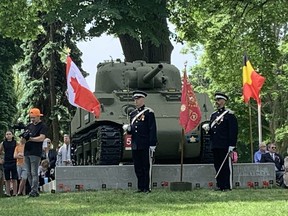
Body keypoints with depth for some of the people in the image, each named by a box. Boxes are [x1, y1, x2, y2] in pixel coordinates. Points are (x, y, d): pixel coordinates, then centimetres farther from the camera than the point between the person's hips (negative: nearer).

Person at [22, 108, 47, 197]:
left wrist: (30, 138, -14)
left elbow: (41, 138, -15)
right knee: (29, 173, 6)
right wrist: (23, 138, -6)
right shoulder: (29, 126, 20)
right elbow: (23, 139, 18)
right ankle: (34, 191, 11)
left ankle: (34, 191, -12)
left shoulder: (42, 126, -1)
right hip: (27, 152, 7)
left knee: (34, 173, -11)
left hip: (35, 153, -7)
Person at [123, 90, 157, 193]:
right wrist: (128, 129, -2)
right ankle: (140, 187, 12)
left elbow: (152, 130, -7)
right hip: (135, 145, 6)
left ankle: (146, 188, 1)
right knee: (138, 168, 7)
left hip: (145, 145, -6)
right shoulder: (133, 113, 17)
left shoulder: (149, 113, -2)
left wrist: (152, 144, -13)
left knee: (146, 167, -2)